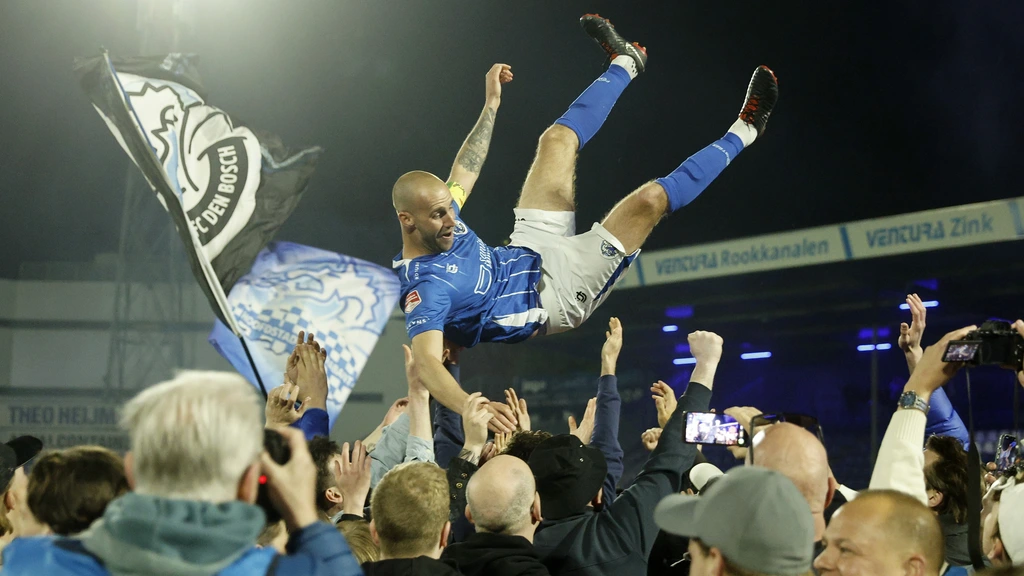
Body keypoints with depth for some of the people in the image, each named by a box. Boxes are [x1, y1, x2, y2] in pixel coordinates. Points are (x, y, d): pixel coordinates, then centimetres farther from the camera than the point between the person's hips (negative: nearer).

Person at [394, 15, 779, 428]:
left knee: (558, 139, 9)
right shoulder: (425, 286, -35)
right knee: (648, 199, -17)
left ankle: (625, 62, 37)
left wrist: (491, 103, 16)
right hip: (554, 295, -8)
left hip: (528, 254, 8)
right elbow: (427, 365, -45)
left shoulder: (440, 216, -10)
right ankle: (742, 132, 6)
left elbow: (464, 172, 9)